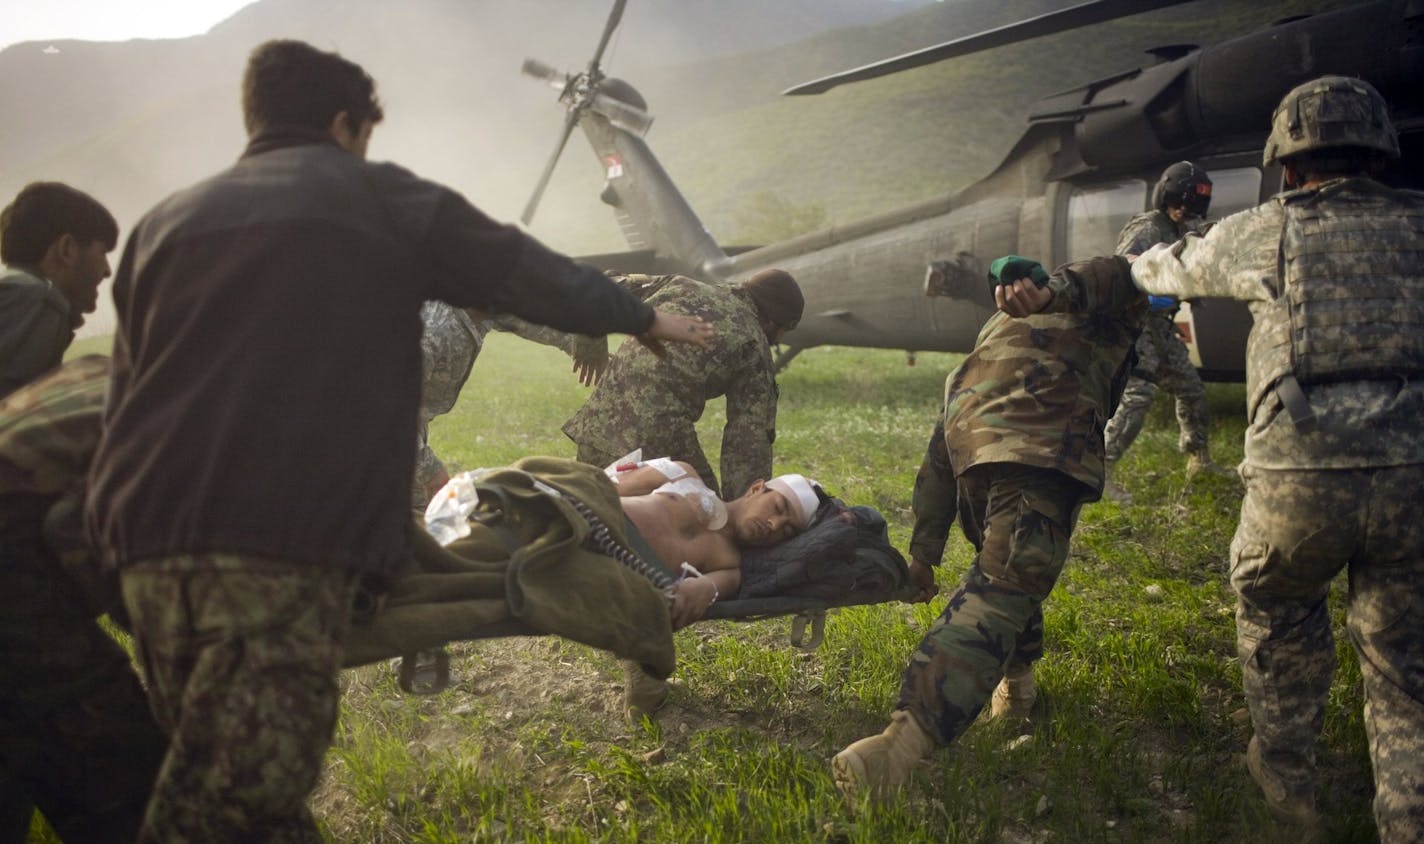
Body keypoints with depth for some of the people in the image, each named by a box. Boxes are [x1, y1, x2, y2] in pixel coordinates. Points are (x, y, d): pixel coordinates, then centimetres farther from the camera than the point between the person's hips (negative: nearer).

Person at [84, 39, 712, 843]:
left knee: (214, 771, 16)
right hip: (287, 538, -6)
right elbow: (531, 272, 12)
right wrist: (643, 317, 25)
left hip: (146, 535, 6)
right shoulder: (378, 196, 8)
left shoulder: (165, 221, 23)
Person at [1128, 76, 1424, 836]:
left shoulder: (1262, 232, 8)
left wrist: (1138, 267, 50)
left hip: (1298, 475, -1)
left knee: (1275, 614, 25)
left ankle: (1286, 776, 35)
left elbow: (1178, 268, 28)